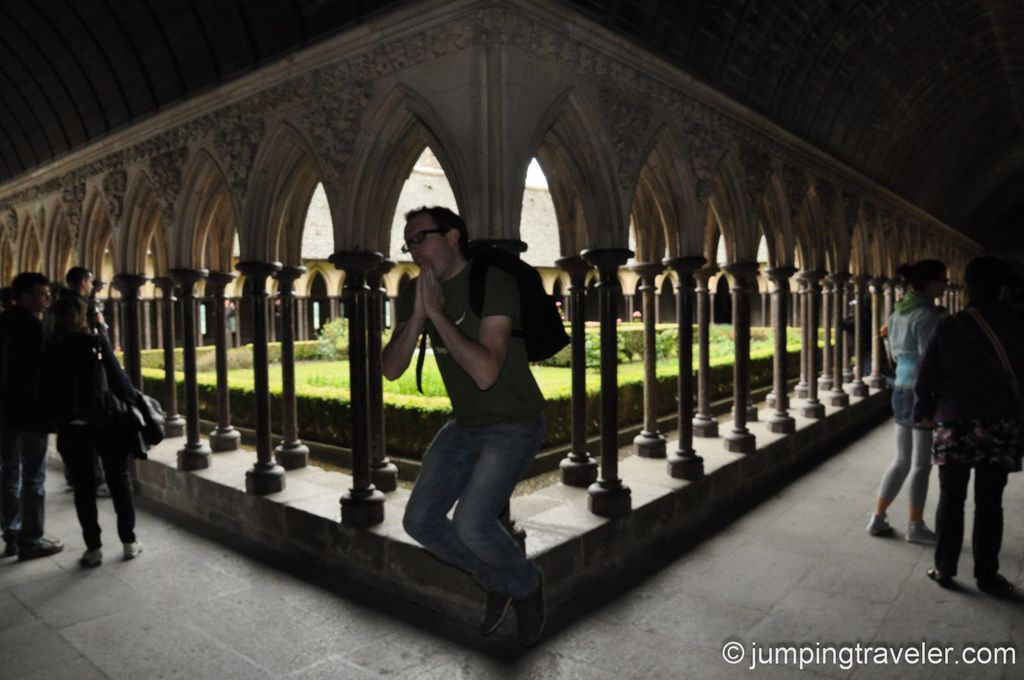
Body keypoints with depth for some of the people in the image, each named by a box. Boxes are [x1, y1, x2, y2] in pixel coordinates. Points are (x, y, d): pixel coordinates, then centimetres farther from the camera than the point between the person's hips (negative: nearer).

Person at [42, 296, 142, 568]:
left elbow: (49, 389, 1)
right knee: (119, 480, 10)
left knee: (84, 486, 9)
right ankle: (129, 541, 15)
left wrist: (58, 420, 11)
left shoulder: (50, 349, -3)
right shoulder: (96, 341, -9)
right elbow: (117, 378, -9)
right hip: (106, 421, -1)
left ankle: (93, 548, 12)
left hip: (71, 426, 1)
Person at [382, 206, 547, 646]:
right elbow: (390, 370, -7)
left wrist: (437, 313, -26)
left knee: (471, 524, -21)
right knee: (420, 521, 0)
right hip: (465, 425, 7)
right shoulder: (415, 294, 1)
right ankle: (495, 581, 24)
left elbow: (485, 373, -30)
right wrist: (418, 315, -19)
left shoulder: (493, 283, -19)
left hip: (513, 425, -7)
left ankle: (525, 585, 12)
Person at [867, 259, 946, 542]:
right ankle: (915, 526, 14)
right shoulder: (928, 314, -15)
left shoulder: (898, 313, 11)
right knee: (921, 463, 4)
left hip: (900, 389, 8)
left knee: (902, 460, 15)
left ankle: (878, 518, 18)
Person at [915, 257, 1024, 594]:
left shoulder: (951, 326, -6)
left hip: (955, 422, -1)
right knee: (989, 503, 8)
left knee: (951, 499, 8)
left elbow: (927, 374, -4)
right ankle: (987, 575, 15)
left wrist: (925, 412, 9)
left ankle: (945, 569, 14)